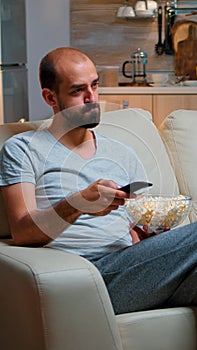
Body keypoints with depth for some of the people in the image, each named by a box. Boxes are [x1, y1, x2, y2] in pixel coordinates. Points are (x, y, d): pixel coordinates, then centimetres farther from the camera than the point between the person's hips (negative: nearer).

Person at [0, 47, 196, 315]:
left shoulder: (122, 155, 26)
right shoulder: (22, 149, 11)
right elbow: (22, 232, -2)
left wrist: (152, 230, -3)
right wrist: (77, 204, -20)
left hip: (129, 270, 5)